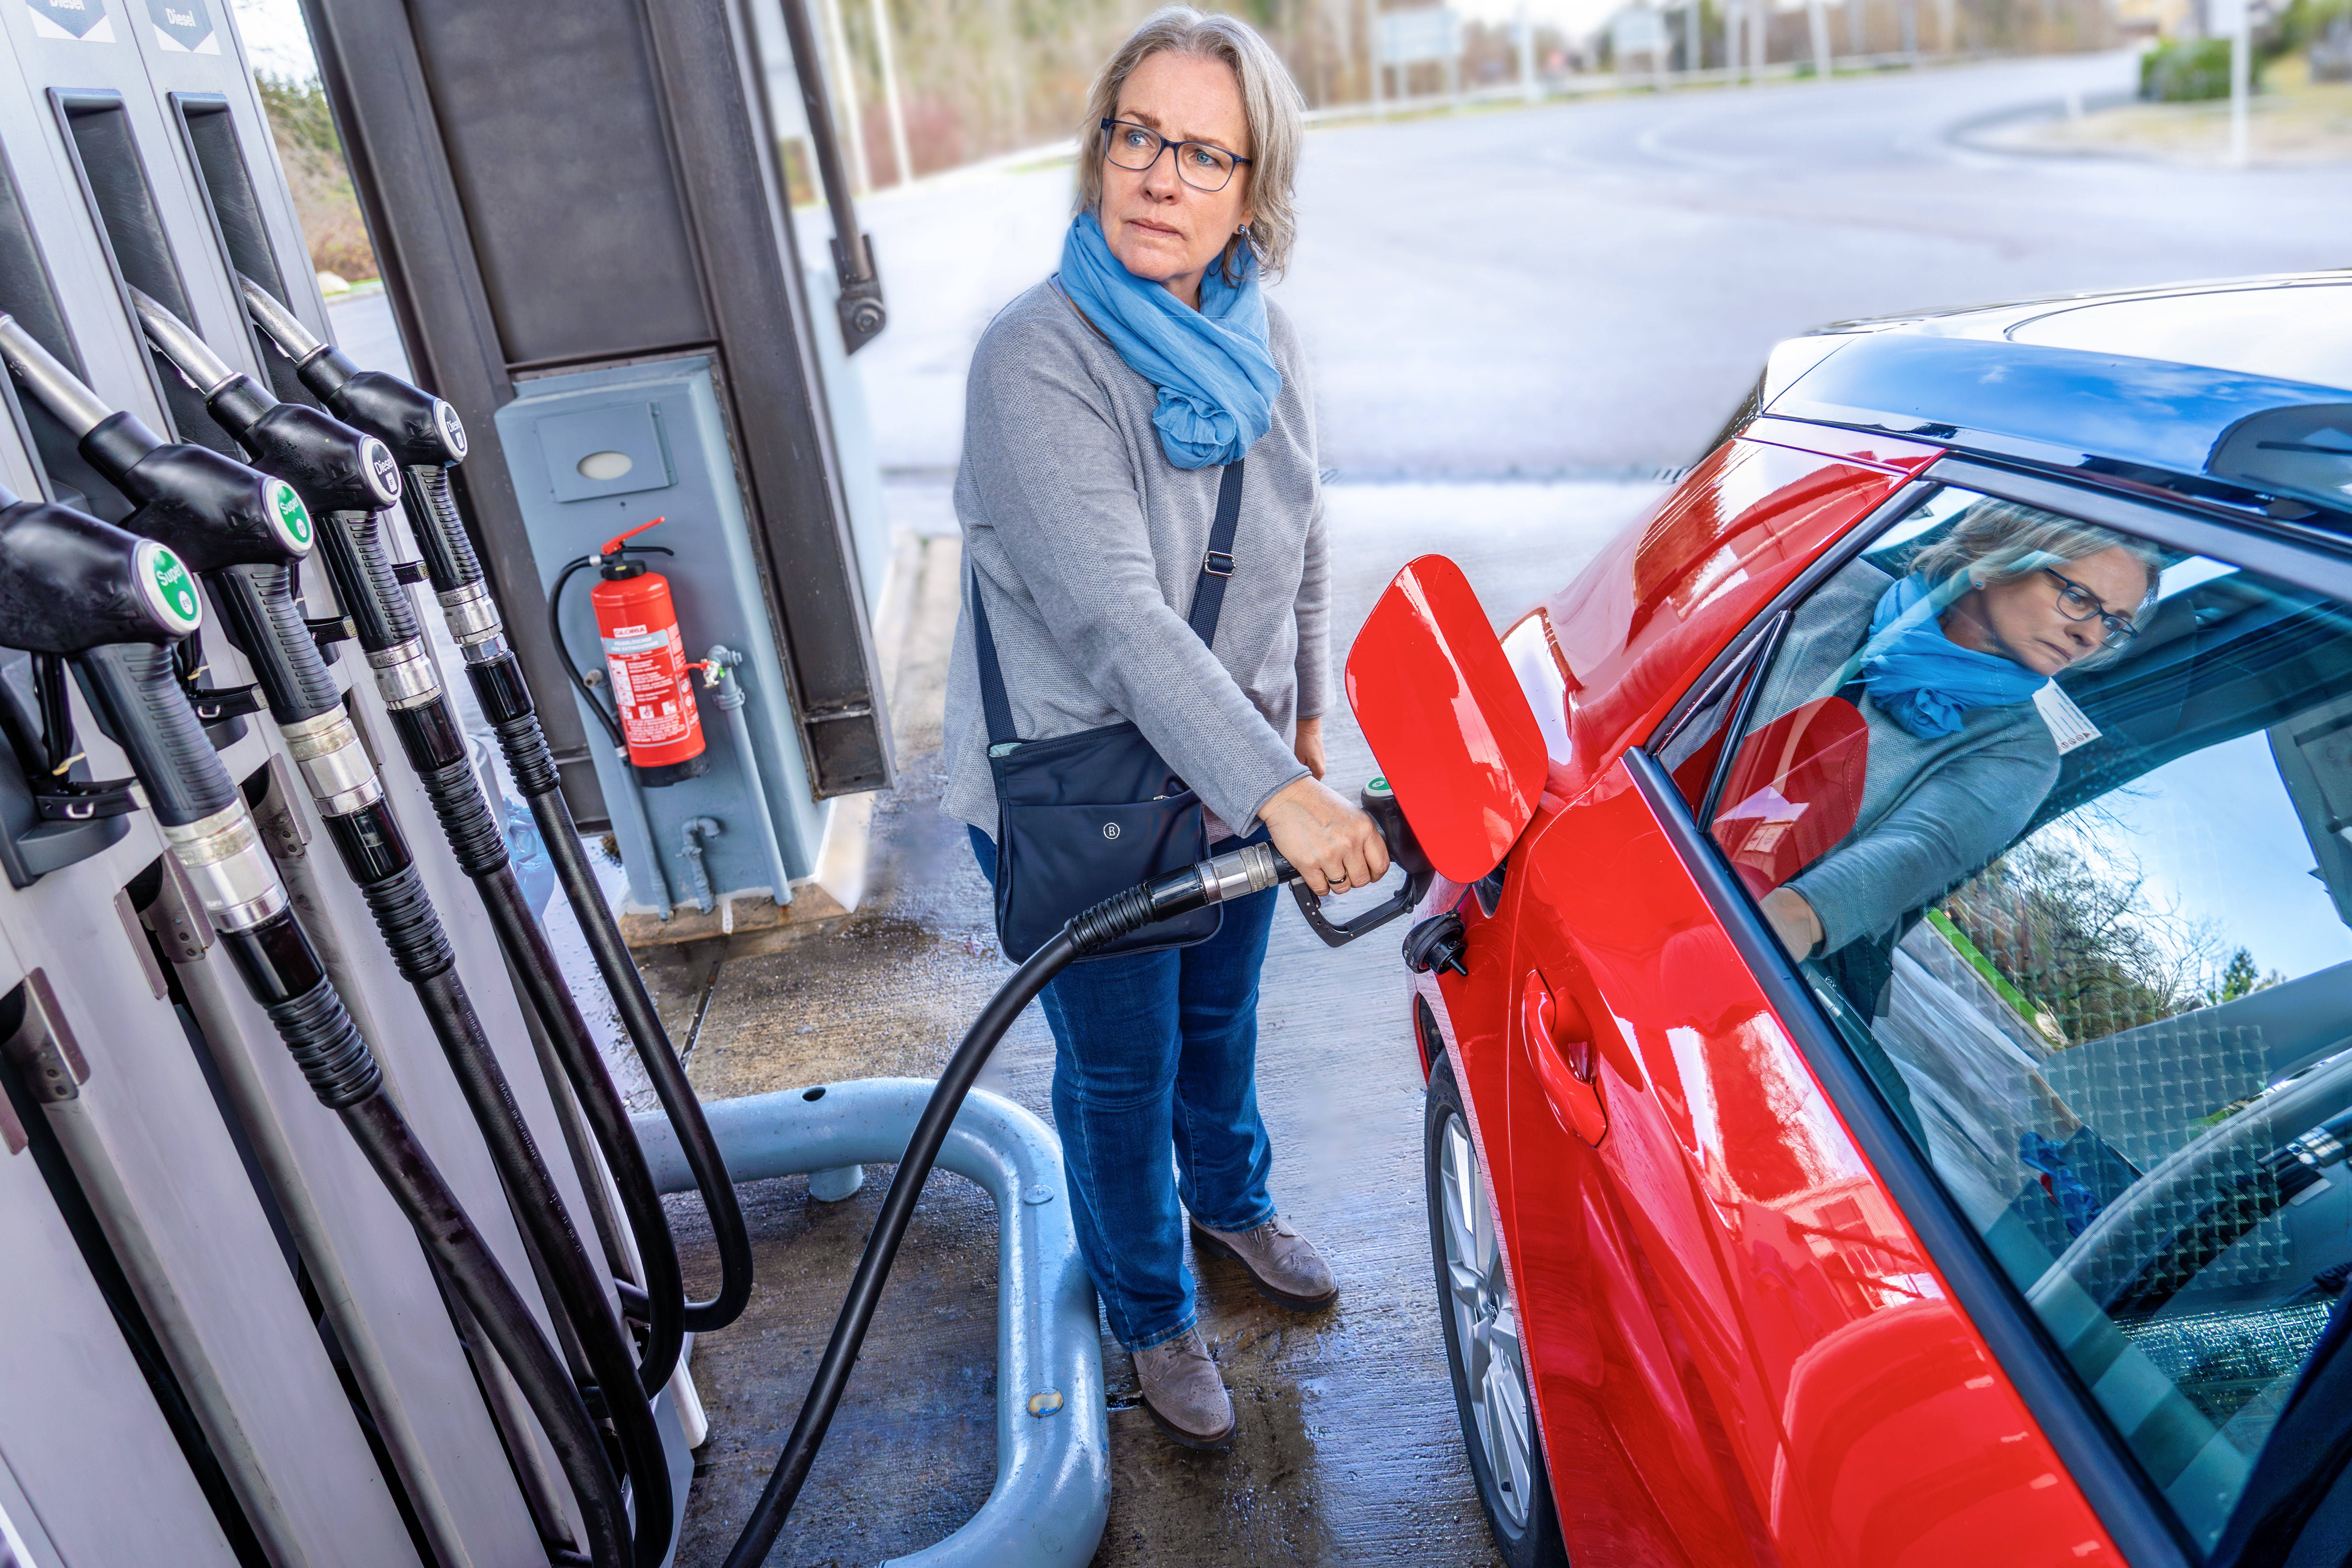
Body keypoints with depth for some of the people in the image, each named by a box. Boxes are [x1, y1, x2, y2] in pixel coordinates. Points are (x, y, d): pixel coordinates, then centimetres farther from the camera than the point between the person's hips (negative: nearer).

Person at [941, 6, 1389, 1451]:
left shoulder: (1264, 342, -4)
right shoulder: (1037, 361, -25)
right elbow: (1117, 618, -33)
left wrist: (1303, 718, 12)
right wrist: (1279, 793, -38)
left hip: (1234, 773, 6)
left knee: (1223, 1019, 26)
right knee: (1121, 1072, 13)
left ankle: (1232, 1202, 56)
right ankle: (1153, 1316, 39)